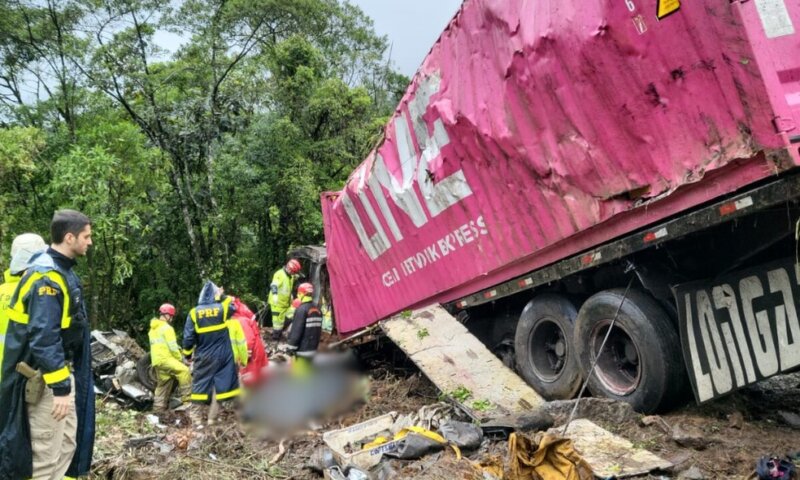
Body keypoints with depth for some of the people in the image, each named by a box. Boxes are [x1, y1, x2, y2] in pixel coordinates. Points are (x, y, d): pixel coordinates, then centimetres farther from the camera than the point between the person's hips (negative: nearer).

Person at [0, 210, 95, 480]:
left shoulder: (62, 270, 10)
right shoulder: (47, 276, -21)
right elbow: (44, 337, -26)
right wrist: (60, 387, -25)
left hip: (63, 370, 10)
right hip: (45, 377, -10)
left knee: (67, 445, 16)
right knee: (47, 453, -1)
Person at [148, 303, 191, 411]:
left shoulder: (153, 329, 22)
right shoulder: (167, 328, -10)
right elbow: (172, 346, -15)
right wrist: (180, 358, -3)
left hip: (156, 360, 10)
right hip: (165, 359, -10)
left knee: (162, 385, 16)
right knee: (184, 371, -20)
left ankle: (158, 409, 19)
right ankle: (186, 398, -25)